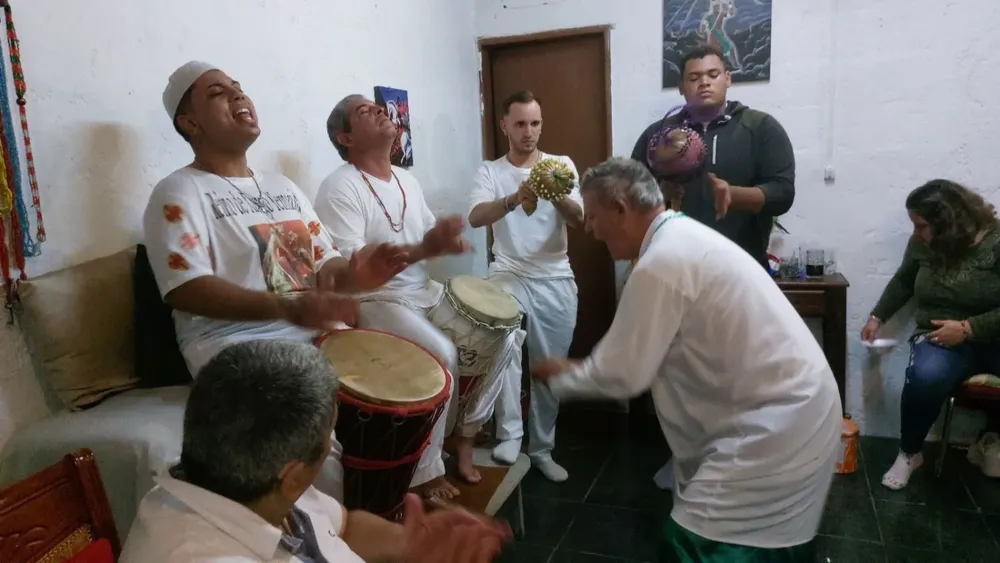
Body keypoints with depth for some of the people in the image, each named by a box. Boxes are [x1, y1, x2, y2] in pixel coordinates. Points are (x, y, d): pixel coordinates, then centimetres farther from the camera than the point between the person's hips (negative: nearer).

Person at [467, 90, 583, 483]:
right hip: (509, 275, -2)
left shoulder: (563, 164, 4)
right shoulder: (489, 171, 1)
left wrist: (557, 196, -31)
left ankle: (541, 448, 26)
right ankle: (510, 434, -19)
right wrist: (515, 199, -36)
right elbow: (475, 217, -17)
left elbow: (579, 220, -9)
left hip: (556, 280, 2)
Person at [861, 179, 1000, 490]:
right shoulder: (922, 243, 1)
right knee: (925, 377, -33)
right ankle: (909, 453, -7)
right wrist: (877, 317, 15)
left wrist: (968, 328, -21)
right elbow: (902, 282, 20)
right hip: (941, 337, 2)